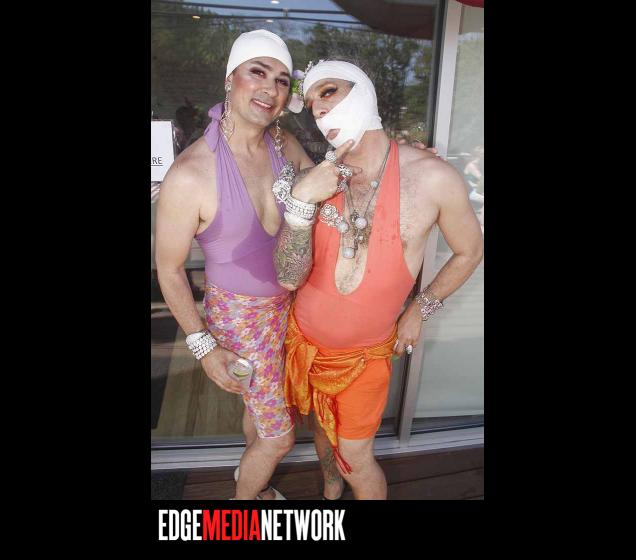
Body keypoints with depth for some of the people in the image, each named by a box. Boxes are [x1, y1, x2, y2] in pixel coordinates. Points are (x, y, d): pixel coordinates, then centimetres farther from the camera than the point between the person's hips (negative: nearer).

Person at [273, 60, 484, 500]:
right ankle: (331, 491, 55)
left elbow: (470, 251, -2)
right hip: (305, 336, 4)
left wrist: (420, 310, 1)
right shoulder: (316, 181, -12)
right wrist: (301, 203, -31)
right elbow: (289, 279, -19)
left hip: (366, 350, -3)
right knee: (323, 424, 25)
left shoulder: (432, 177, -19)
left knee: (354, 454, 7)